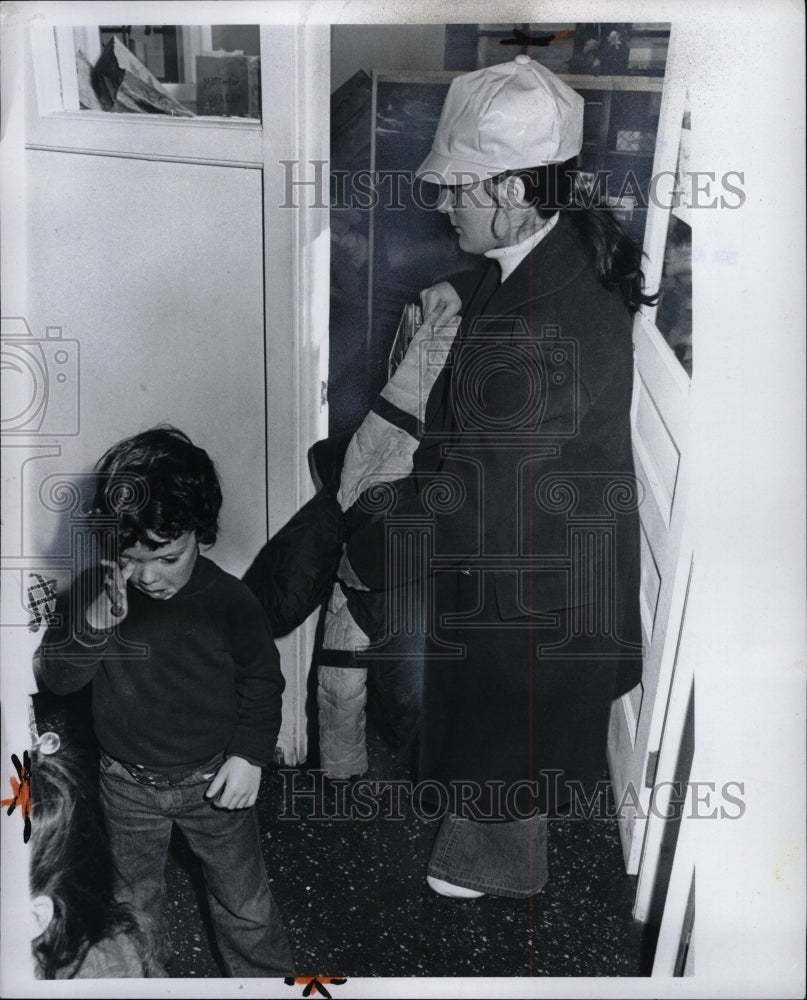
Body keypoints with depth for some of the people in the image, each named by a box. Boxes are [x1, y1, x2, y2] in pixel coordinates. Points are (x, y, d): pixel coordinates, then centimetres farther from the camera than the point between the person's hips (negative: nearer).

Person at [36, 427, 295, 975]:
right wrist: (91, 626, -31)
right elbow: (57, 678, -13)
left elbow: (262, 682, -7)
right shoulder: (96, 590, -14)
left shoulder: (230, 600, -21)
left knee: (245, 904, 16)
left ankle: (267, 977, 41)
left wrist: (251, 754, -14)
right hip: (127, 785, 3)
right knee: (133, 905, 26)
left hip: (213, 781, -2)